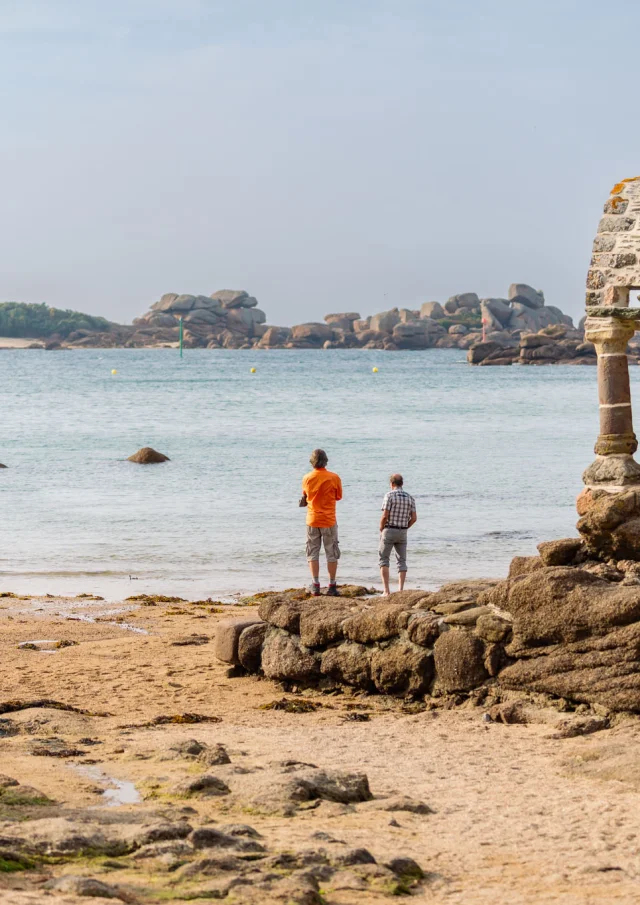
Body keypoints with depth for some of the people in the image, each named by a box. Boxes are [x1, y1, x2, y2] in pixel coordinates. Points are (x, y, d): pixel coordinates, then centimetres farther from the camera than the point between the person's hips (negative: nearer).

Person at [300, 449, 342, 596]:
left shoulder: (307, 478, -2)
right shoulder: (334, 478, -9)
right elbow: (338, 497, 3)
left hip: (312, 521, 2)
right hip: (329, 520, -2)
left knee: (313, 553, 8)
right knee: (332, 554, 6)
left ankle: (315, 585, 2)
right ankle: (332, 586, 5)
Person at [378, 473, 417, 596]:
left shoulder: (389, 495, -10)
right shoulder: (409, 497, 6)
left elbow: (385, 516, -15)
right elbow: (414, 518, 3)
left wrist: (381, 530, 0)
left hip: (389, 530, -4)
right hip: (403, 533, 4)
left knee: (384, 560, 3)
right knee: (402, 561, 10)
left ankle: (386, 590, -7)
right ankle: (400, 590, 0)